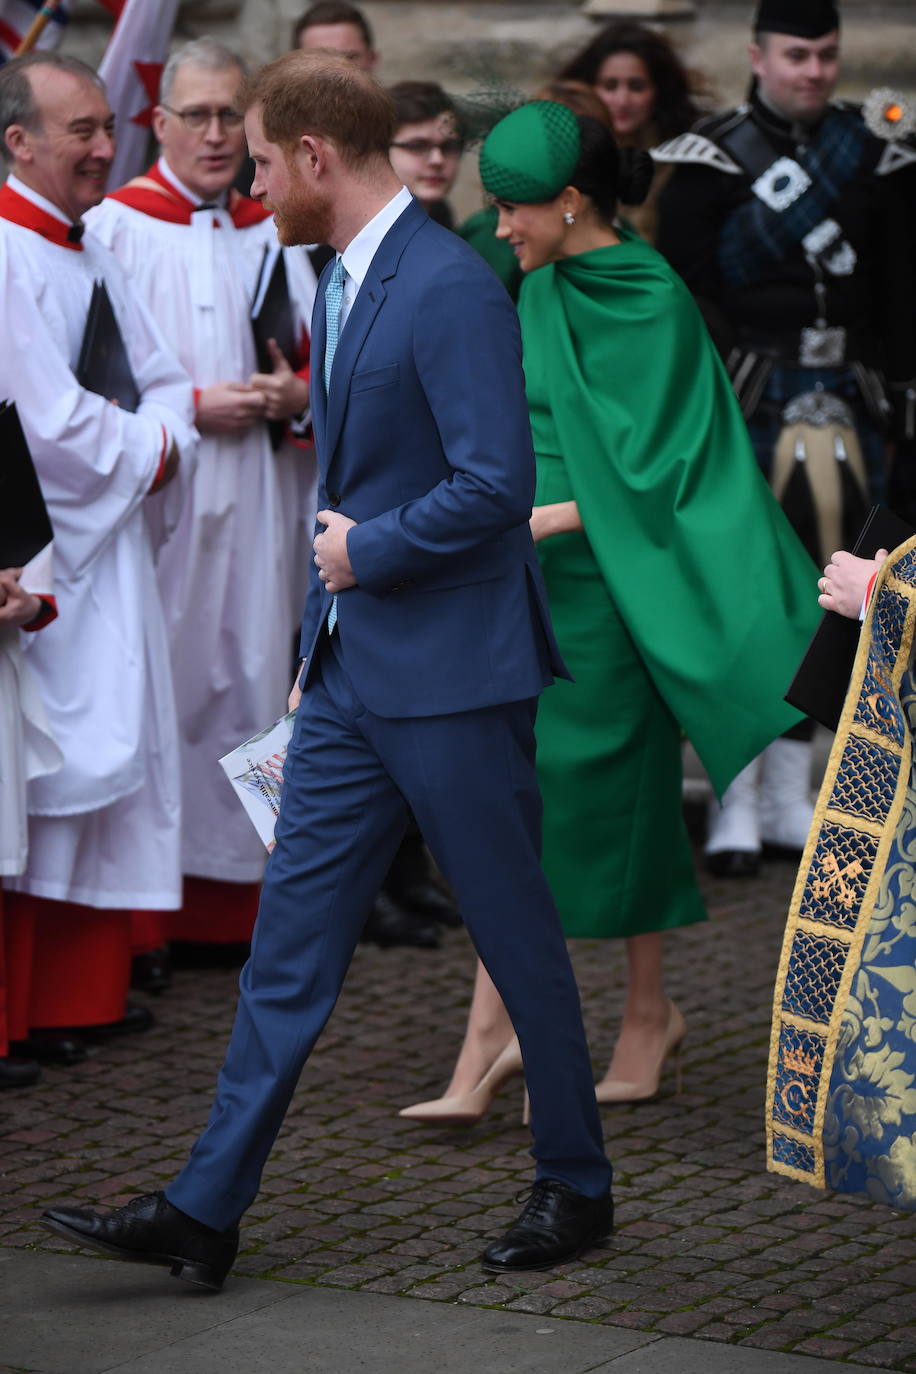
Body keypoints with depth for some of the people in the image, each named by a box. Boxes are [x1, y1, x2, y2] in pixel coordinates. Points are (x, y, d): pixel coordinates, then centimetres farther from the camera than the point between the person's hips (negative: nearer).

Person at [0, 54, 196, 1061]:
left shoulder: (89, 254, 15)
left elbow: (163, 384, 18)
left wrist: (158, 441, -3)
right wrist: (142, 450, -6)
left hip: (107, 553, 10)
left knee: (110, 768, 11)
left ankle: (85, 995, 18)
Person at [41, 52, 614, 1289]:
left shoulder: (451, 289, -18)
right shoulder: (341, 284, 13)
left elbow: (494, 486, -24)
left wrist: (368, 552, -12)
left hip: (451, 674, -9)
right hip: (352, 671, 9)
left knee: (517, 934, 5)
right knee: (290, 941, 7)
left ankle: (576, 1186, 22)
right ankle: (205, 1210, 9)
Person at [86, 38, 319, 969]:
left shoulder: (270, 234, 14)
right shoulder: (115, 227, -1)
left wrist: (296, 393, -5)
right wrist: (190, 407, -14)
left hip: (257, 505, 5)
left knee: (250, 676, 4)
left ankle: (232, 900, 11)